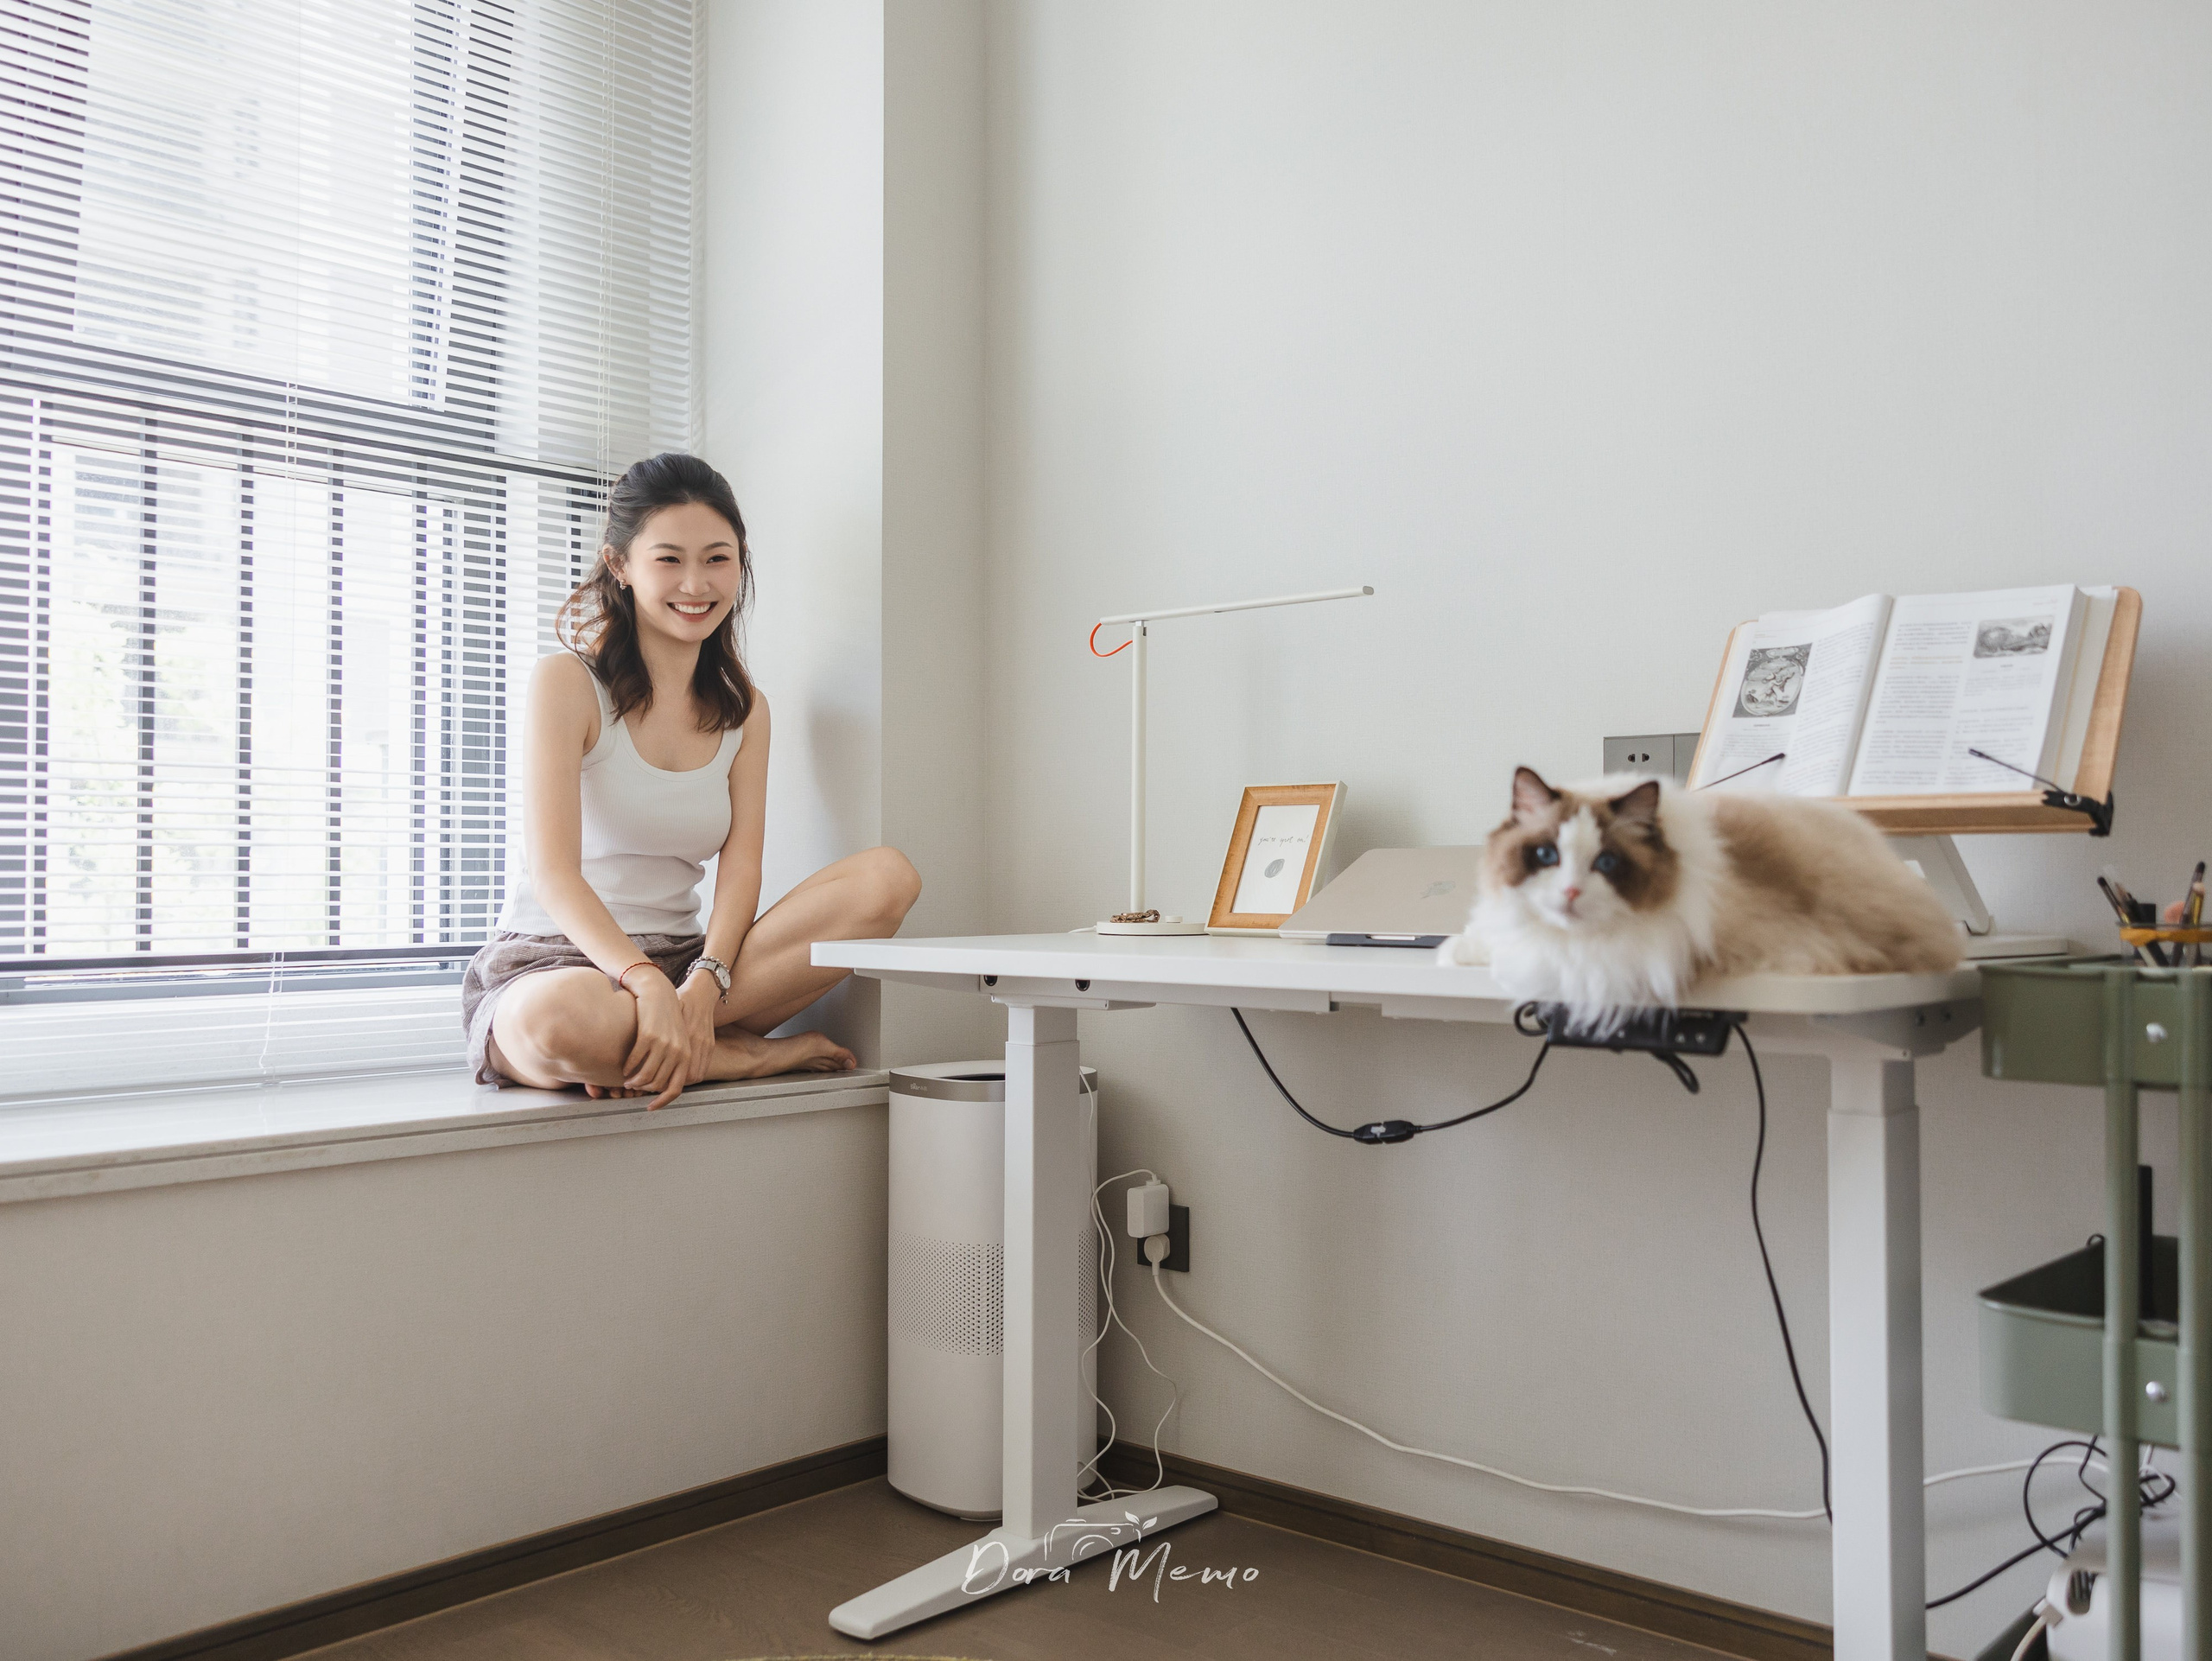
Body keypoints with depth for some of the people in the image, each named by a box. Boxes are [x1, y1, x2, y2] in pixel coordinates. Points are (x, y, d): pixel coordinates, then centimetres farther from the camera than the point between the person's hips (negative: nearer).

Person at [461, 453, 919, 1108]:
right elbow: (554, 873, -14)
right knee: (566, 1020, -44)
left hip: (683, 962, 4)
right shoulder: (567, 681, -4)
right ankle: (757, 1055, -15)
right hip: (551, 963, -4)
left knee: (888, 877, -17)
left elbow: (741, 865, -1)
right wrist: (646, 981, -32)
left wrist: (706, 983, -22)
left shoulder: (743, 708, 12)